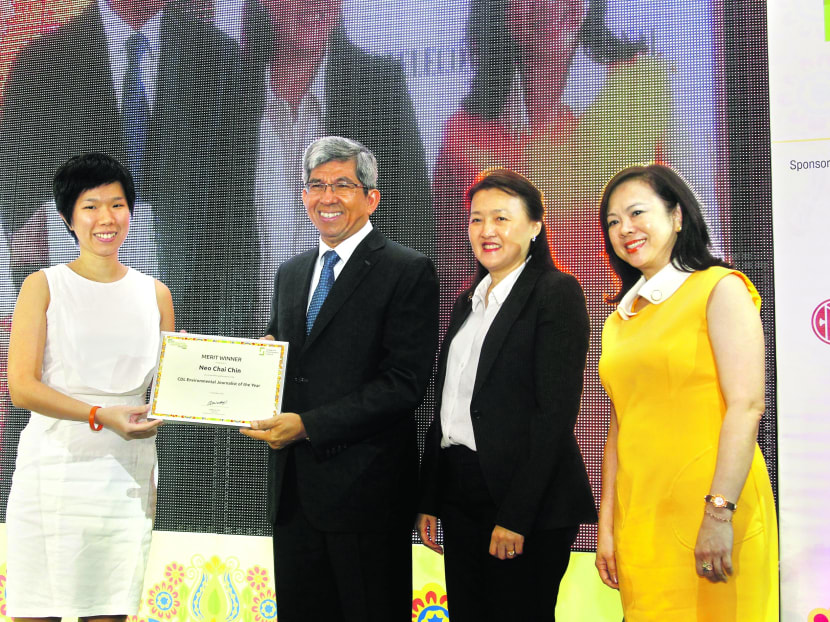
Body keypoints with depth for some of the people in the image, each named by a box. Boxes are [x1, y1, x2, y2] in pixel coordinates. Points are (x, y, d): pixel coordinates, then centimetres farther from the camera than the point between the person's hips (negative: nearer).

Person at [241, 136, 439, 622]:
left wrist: (308, 426, -18)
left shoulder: (409, 272, -7)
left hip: (364, 489, -6)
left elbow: (405, 383, -15)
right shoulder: (291, 274, 16)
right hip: (294, 486, 6)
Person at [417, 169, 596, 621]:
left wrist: (515, 516, -18)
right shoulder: (467, 303, 16)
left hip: (530, 501, -7)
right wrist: (428, 499, 12)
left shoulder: (557, 292, -6)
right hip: (460, 495, 7)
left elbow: (556, 410, -14)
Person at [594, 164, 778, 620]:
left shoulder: (719, 289, -3)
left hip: (708, 509, -5)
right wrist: (606, 526, 10)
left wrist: (719, 512, -19)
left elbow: (746, 406, -11)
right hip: (639, 517, 6)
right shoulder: (620, 318, 16)